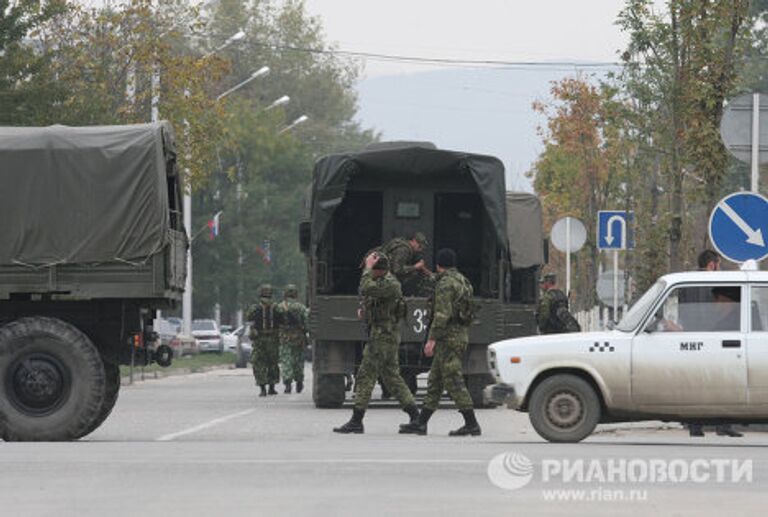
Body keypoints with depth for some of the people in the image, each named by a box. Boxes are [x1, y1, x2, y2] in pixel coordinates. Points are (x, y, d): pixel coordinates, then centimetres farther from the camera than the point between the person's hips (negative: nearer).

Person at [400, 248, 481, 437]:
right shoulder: (462, 281, 16)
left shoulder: (445, 284, -13)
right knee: (435, 381, 11)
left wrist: (432, 339, -22)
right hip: (461, 335, 10)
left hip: (448, 337, -10)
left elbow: (442, 314, -22)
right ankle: (421, 423, 13)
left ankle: (471, 424, -12)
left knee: (454, 381, -9)